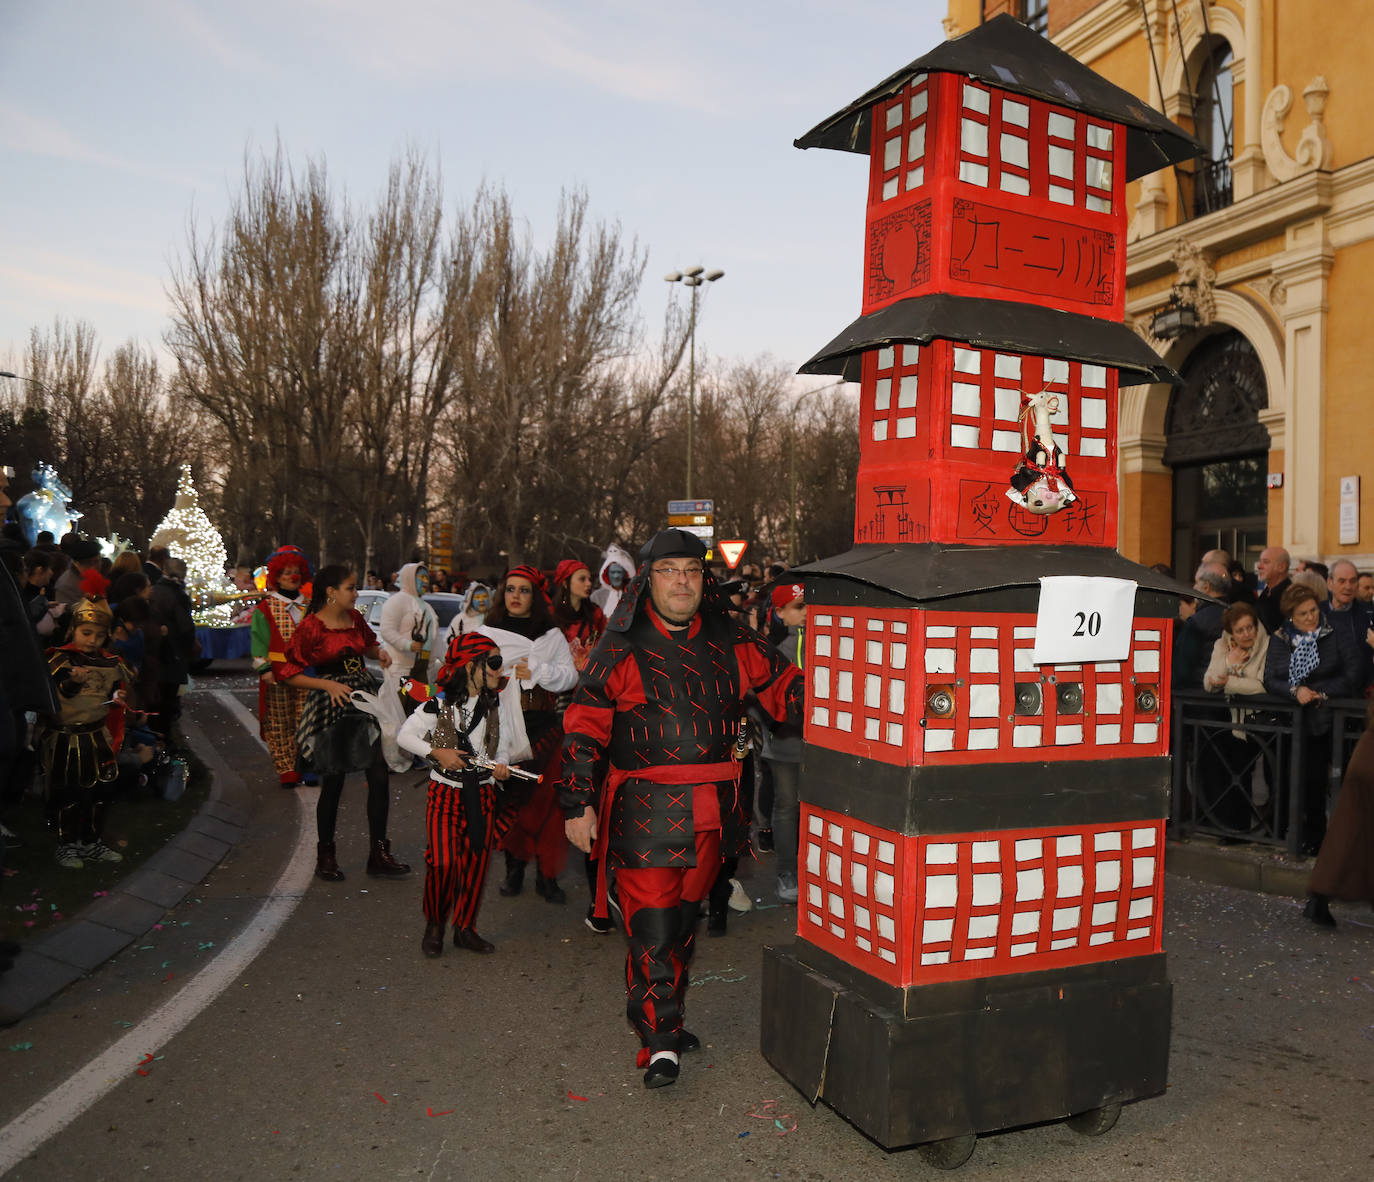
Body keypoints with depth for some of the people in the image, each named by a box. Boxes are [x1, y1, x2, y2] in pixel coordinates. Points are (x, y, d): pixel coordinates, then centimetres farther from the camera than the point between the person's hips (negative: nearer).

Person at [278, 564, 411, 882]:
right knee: (333, 781, 3)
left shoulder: (355, 619, 8)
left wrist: (380, 653, 5)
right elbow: (288, 673, -9)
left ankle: (379, 853, 11)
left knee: (380, 775, 1)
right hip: (332, 708, -6)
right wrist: (328, 685, -18)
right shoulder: (310, 627, -10)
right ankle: (326, 856, 21)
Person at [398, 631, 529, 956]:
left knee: (477, 862, 5)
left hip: (484, 793, 4)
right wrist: (437, 753, -13)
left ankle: (465, 928, 22)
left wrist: (502, 766, -10)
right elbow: (404, 735, -1)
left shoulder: (498, 704, 4)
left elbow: (502, 746, 11)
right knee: (443, 861, -12)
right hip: (445, 792, -3)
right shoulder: (440, 704, -7)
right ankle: (434, 926, 12)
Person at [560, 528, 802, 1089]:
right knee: (652, 927, -5)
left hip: (713, 811, 5)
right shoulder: (621, 648, -4)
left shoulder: (729, 642, 6)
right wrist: (579, 805, -6)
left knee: (685, 919, 17)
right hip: (646, 811, -4)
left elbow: (786, 687, 13)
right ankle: (658, 1042, 8)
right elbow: (584, 727, -3)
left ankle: (667, 1018, 34)